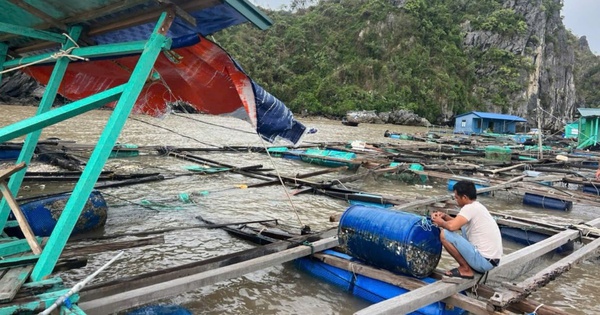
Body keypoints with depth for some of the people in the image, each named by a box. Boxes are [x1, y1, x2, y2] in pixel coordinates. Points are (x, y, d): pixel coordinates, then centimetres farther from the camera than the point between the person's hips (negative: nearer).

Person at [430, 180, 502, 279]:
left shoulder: (470, 208, -16)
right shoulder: (478, 206, 13)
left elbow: (452, 226, -28)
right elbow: (458, 223, 26)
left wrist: (441, 222, -6)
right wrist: (445, 216, 9)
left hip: (484, 261, -10)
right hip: (491, 259, 10)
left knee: (444, 234, -14)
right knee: (464, 227, 26)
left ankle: (466, 269, -2)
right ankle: (470, 266, 18)